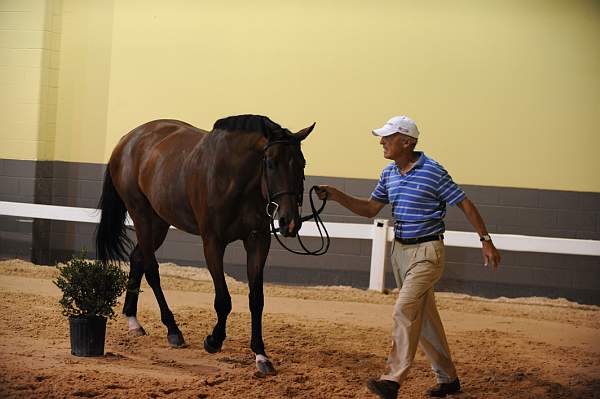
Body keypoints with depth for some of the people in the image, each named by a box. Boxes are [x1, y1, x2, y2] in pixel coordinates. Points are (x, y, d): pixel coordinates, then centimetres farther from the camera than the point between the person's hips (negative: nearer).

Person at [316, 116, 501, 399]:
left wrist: (486, 241, -8)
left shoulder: (433, 172, -15)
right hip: (400, 250, 8)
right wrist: (337, 196, -1)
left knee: (404, 310, -19)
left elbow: (465, 205, -9)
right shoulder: (389, 173, 6)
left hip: (426, 252, -8)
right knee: (424, 317, 13)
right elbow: (370, 209, 12)